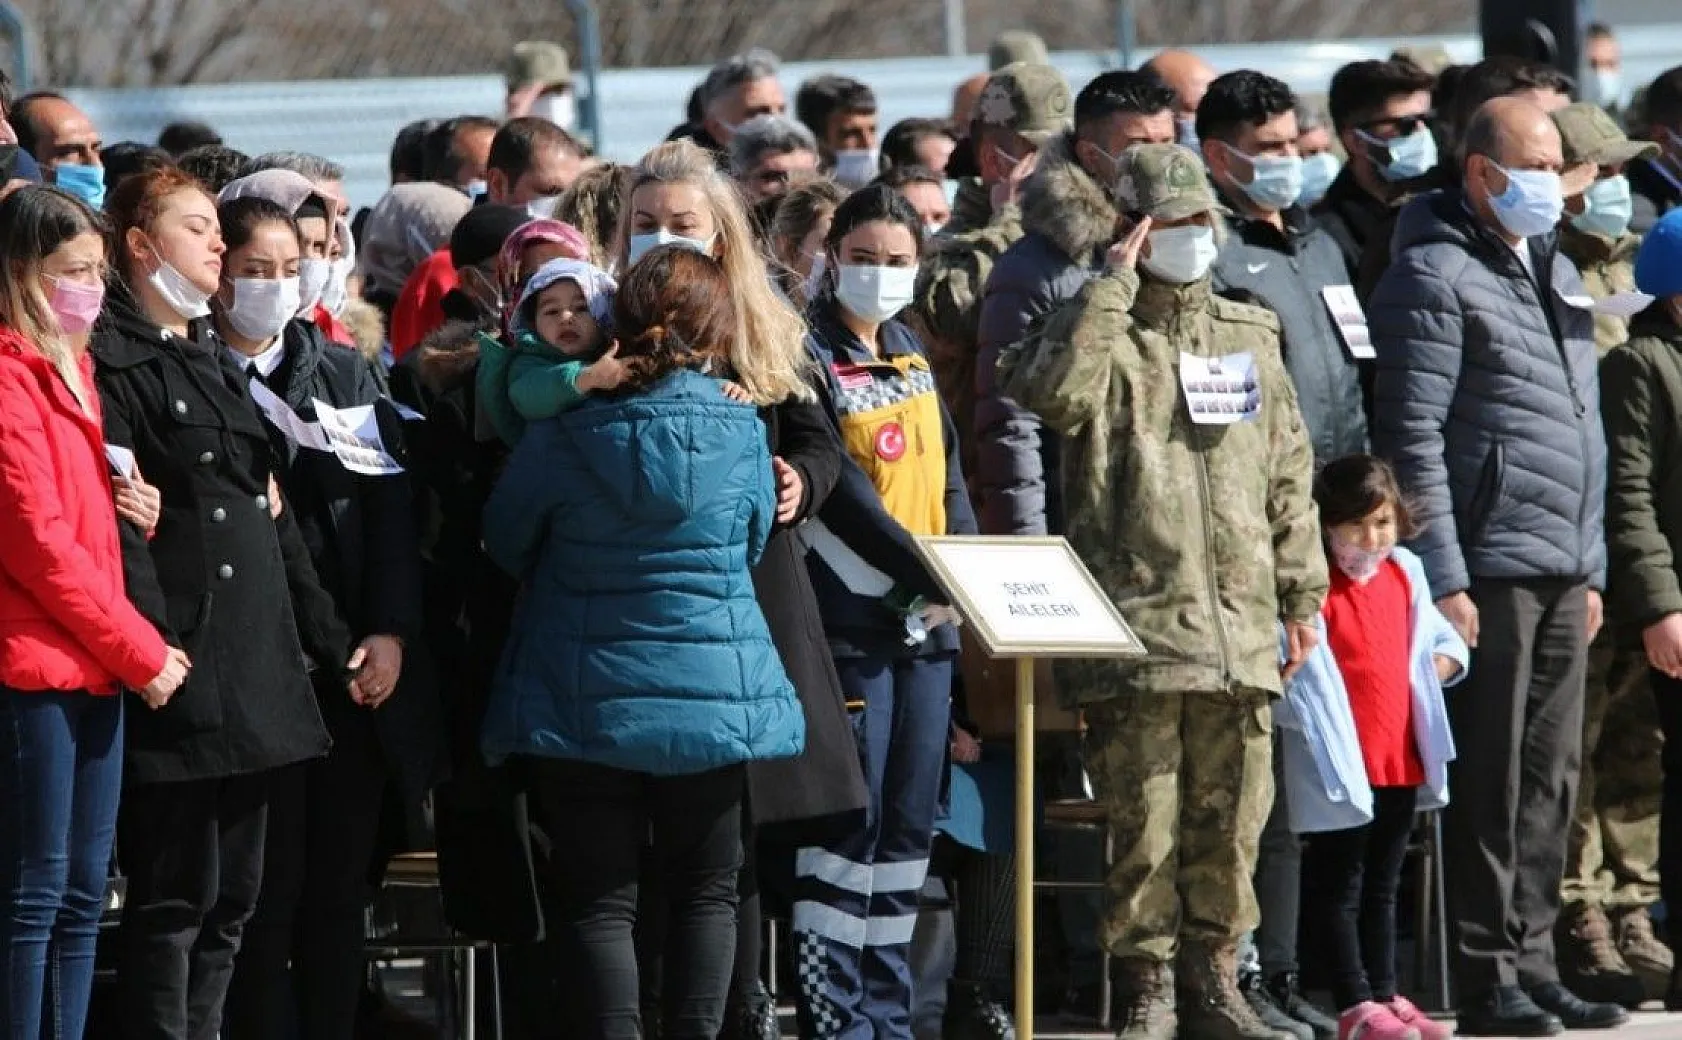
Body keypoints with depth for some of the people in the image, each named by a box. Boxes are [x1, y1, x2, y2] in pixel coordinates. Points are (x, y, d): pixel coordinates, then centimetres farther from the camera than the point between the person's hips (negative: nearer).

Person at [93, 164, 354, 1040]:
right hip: (183, 671, -9)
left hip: (256, 668, 9)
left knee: (232, 897, 10)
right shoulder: (113, 361, -7)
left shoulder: (217, 360, 21)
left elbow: (275, 515, 23)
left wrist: (327, 642, 20)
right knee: (173, 897, -7)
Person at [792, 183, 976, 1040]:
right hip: (850, 621, -7)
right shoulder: (811, 357, -8)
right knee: (849, 819, -8)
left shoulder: (910, 355, 15)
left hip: (926, 621, 7)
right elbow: (839, 487, -16)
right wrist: (922, 573, -23)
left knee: (910, 820, 9)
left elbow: (947, 475, 15)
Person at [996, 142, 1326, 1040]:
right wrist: (1113, 287, -16)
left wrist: (1301, 593, 16)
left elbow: (1289, 475, 20)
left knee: (1231, 816, 6)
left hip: (1240, 625, 4)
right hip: (1135, 621, -4)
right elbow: (1053, 392, -23)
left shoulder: (1250, 336, 16)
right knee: (1145, 816, -4)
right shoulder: (1099, 330, 2)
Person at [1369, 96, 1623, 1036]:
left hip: (1564, 575, 8)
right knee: (1492, 783, -5)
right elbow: (1413, 437, -13)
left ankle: (1533, 963, 15)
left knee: (1553, 779, 9)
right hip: (1491, 570, -8)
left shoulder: (1559, 274, 19)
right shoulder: (1438, 277, -8)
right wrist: (1445, 578, -17)